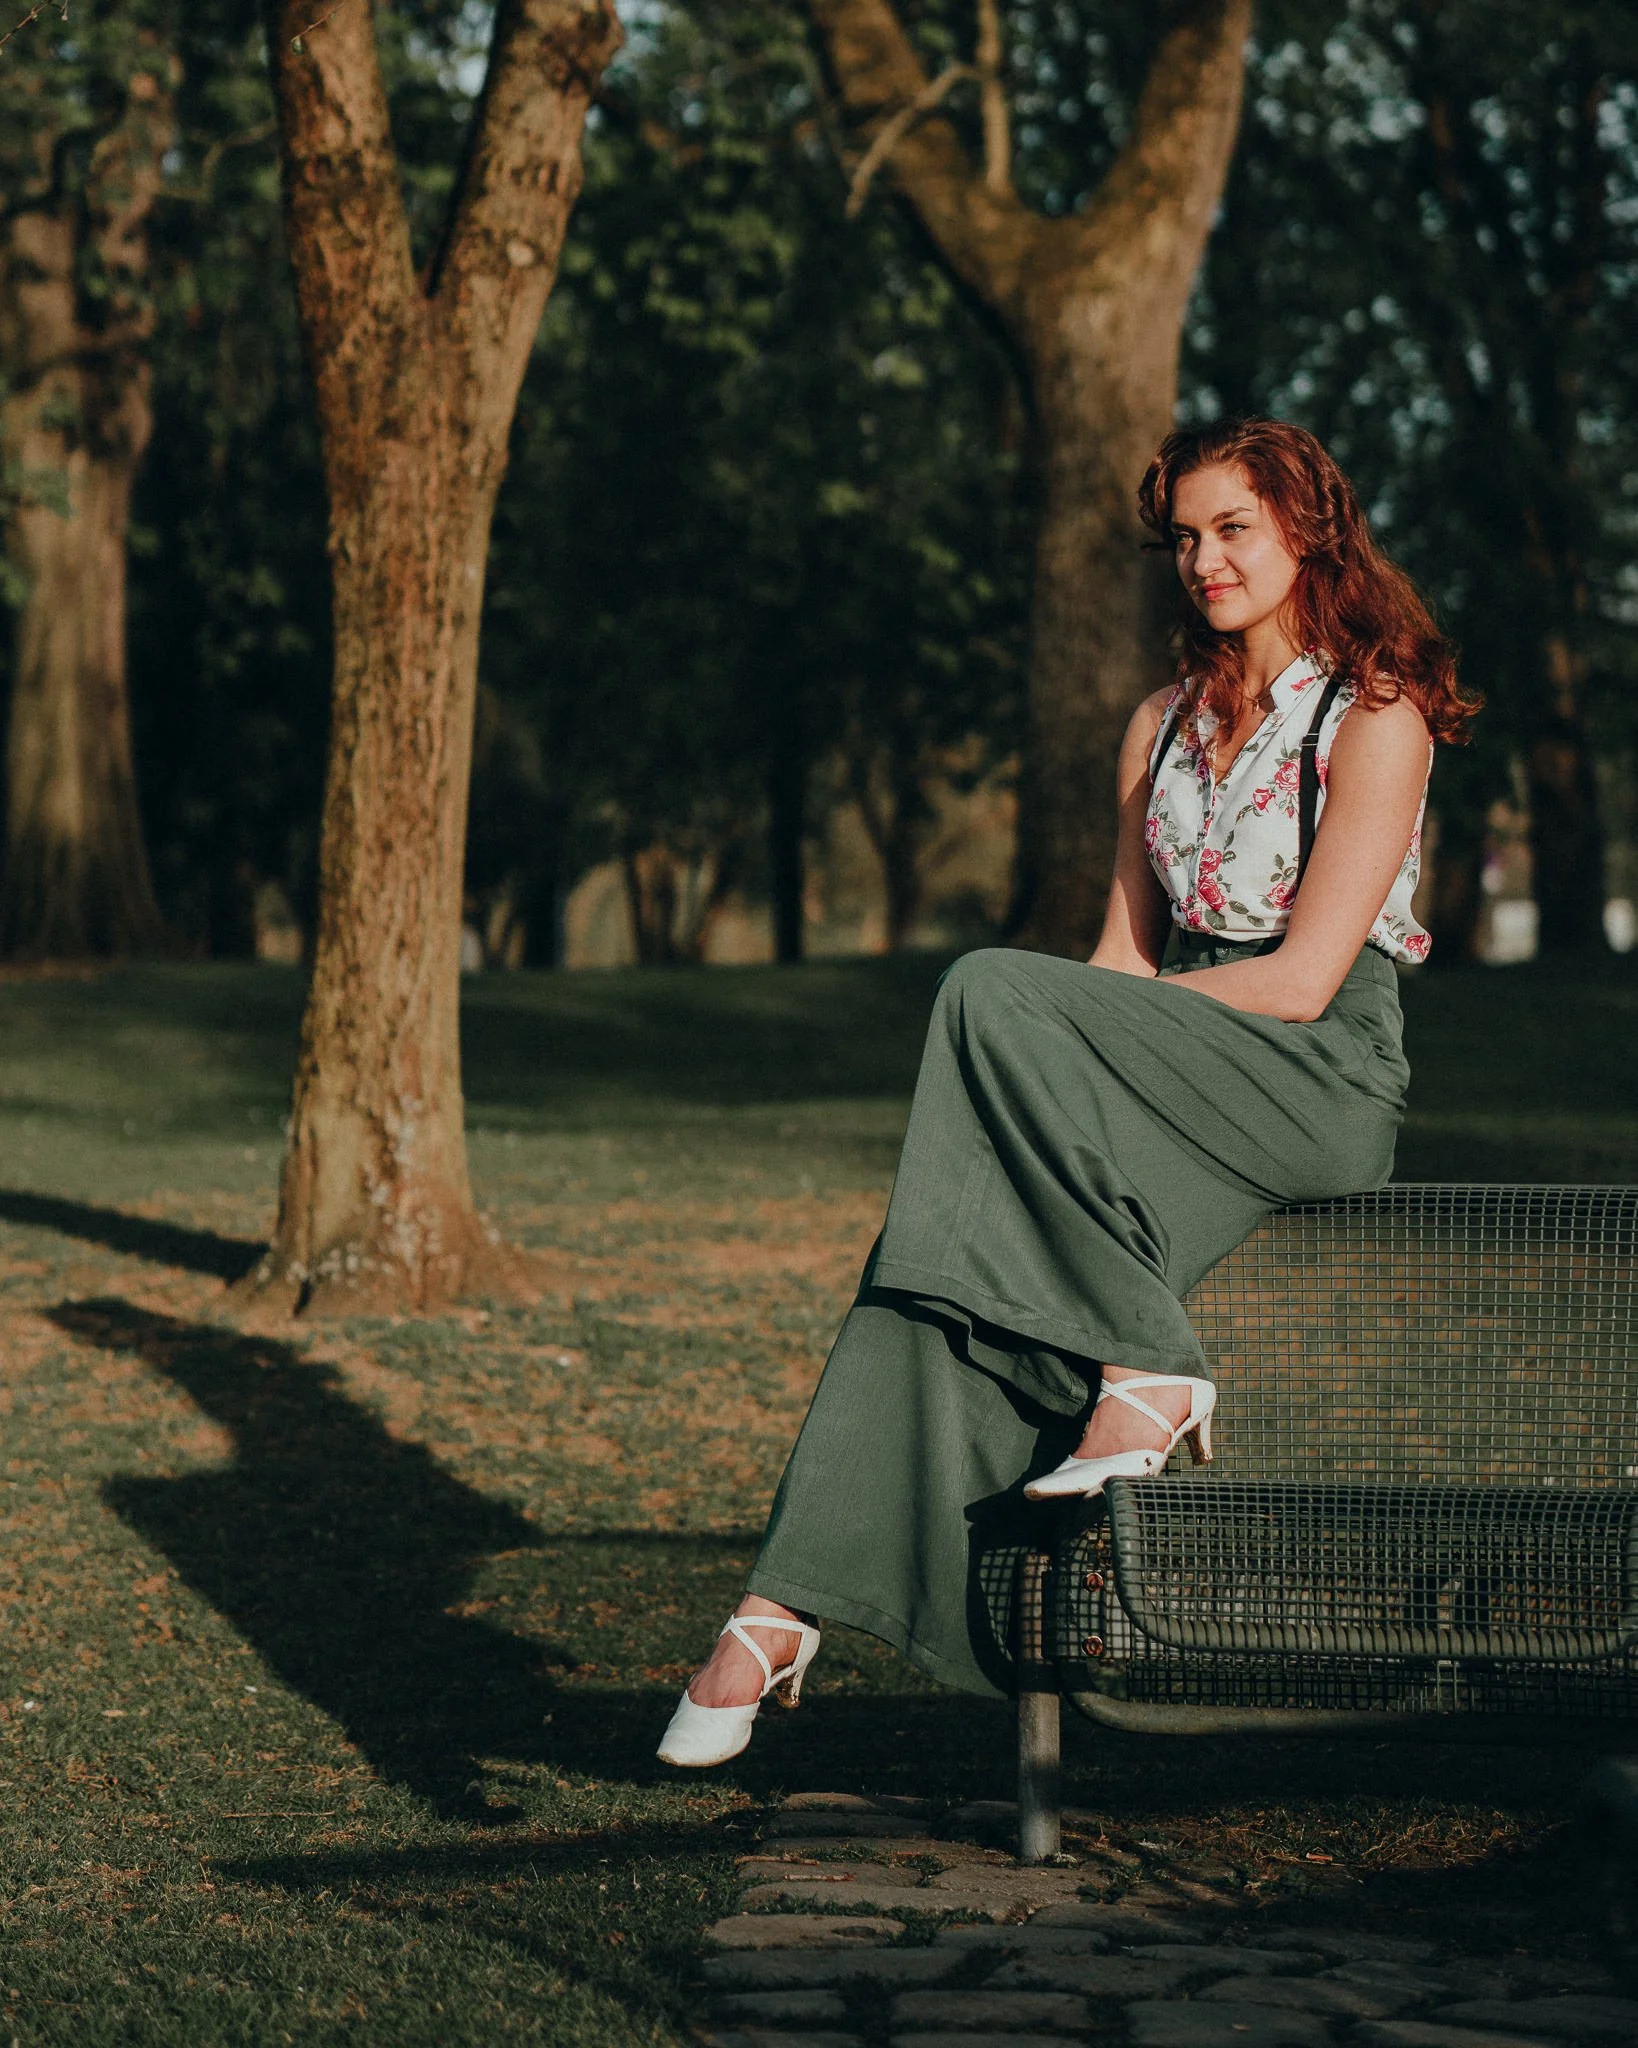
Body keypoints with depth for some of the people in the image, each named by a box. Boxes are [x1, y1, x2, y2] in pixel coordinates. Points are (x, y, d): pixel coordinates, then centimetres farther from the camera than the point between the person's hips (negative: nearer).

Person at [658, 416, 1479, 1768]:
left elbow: (1302, 982, -11)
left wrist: (1037, 1027, -9)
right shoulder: (1166, 725, 20)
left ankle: (1145, 1371, -25)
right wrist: (1055, 1051, -6)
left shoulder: (1376, 718, -2)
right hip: (1176, 1086, 6)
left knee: (992, 996, -28)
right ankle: (790, 1604, -27)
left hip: (1321, 1091, -6)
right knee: (946, 1238, -22)